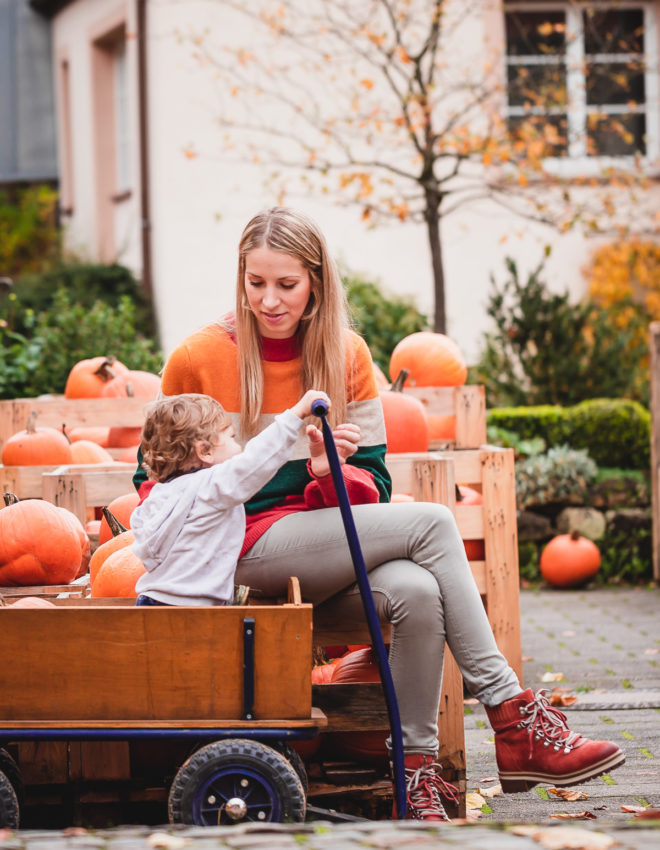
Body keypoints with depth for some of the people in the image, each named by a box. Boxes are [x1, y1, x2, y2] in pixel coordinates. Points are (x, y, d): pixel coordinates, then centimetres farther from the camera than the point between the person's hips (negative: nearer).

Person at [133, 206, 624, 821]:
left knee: (416, 591, -33)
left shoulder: (346, 355, 7)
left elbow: (373, 480, 7)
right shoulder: (198, 359, -2)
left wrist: (335, 474, -16)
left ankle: (416, 771, -25)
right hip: (248, 550, -4)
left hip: (325, 544, 4)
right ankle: (513, 718, -22)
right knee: (432, 522, -24)